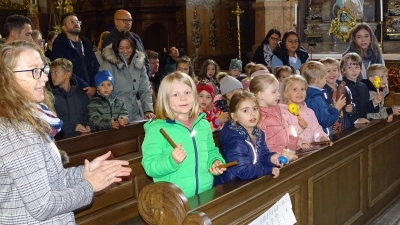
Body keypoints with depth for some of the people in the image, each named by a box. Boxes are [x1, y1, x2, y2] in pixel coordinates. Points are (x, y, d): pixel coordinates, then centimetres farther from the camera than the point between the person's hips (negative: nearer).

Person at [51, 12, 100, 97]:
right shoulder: (59, 46, -3)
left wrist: (94, 87, -6)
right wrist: (86, 88, -15)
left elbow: (96, 67, 11)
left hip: (91, 93, 5)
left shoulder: (86, 44, 15)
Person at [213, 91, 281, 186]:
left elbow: (262, 155, 10)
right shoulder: (235, 140, -23)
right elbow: (243, 171, -27)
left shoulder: (258, 133, 3)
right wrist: (269, 169, -17)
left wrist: (271, 157, -12)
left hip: (251, 182, 8)